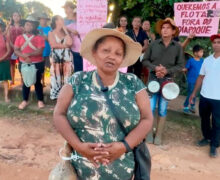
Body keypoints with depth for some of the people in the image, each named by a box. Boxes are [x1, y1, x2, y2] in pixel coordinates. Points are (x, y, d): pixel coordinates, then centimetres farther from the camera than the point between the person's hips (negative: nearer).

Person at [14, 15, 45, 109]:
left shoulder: (39, 38, -4)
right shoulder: (20, 37, 5)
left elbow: (40, 51, -14)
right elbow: (16, 50, -2)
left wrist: (28, 54, -23)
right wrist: (25, 56, -19)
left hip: (37, 64, -3)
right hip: (24, 63, 3)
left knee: (37, 82, 6)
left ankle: (40, 100, 18)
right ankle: (25, 100, 24)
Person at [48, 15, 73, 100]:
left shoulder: (65, 32, 14)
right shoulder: (51, 33, 5)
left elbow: (70, 42, -4)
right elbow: (53, 45, -11)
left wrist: (65, 30, -1)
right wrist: (65, 45, -4)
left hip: (67, 57, 3)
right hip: (56, 58, -2)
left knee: (66, 77, 0)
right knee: (57, 77, -1)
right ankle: (56, 95, 7)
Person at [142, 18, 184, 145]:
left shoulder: (178, 47, -4)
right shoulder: (154, 44, -4)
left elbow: (180, 65, -1)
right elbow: (145, 60, 1)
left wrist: (167, 71, -15)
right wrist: (155, 68, -16)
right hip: (153, 80, 0)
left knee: (163, 110, 10)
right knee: (150, 108, 4)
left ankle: (159, 135, 24)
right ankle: (149, 133, 22)